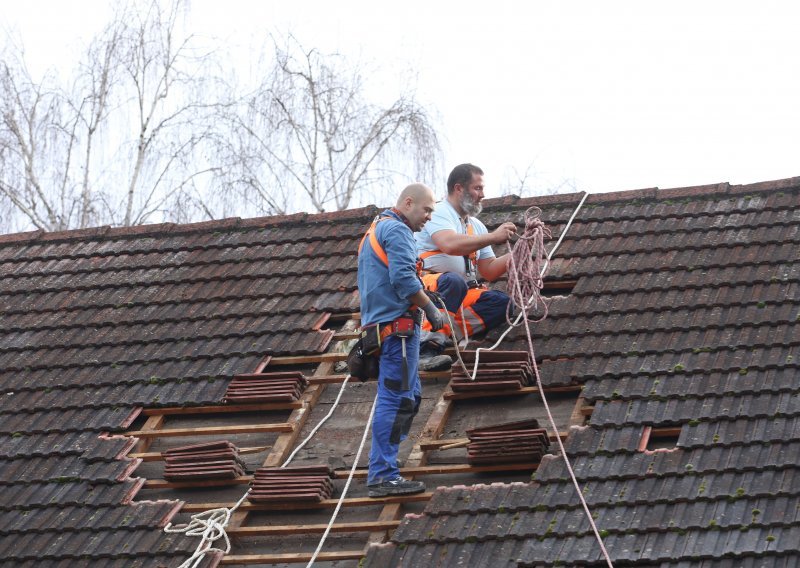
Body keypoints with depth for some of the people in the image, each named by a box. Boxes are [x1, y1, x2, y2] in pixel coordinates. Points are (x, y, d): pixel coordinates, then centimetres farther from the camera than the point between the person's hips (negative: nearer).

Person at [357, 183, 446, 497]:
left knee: (409, 397, 14)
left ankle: (380, 469, 13)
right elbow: (403, 277, -22)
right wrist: (431, 309, -12)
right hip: (398, 325, -10)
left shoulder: (375, 231, 25)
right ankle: (383, 476, -11)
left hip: (379, 327, 10)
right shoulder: (397, 231, -9)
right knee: (396, 400, -10)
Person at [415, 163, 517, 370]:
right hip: (424, 285, -8)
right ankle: (427, 347, -41)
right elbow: (450, 245, -24)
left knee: (502, 302, -15)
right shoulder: (438, 213, -3)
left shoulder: (477, 226, 22)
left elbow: (489, 271, 19)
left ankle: (441, 334, -28)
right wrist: (493, 237, -17)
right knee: (453, 282, -39)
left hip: (462, 294, 8)